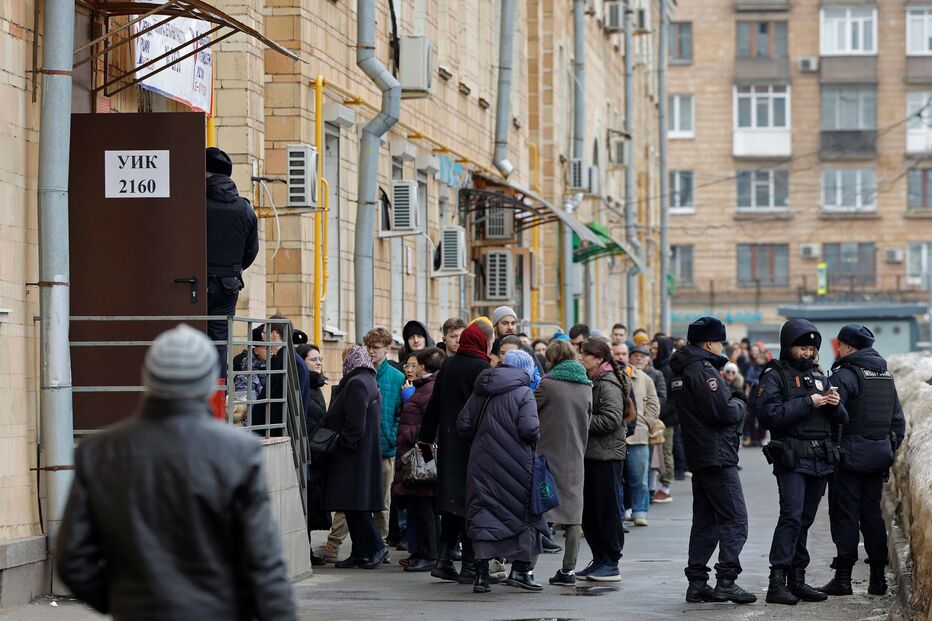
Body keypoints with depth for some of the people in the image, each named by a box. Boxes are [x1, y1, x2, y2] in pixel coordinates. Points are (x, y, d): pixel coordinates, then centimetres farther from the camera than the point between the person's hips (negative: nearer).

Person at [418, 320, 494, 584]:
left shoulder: (448, 365, 8)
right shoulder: (481, 368, -11)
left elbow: (434, 404, 13)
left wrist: (426, 437, 21)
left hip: (448, 444, 6)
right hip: (473, 444, -6)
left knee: (451, 500, 13)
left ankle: (444, 559, 9)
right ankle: (470, 565, -2)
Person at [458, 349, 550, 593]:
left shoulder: (480, 393, 9)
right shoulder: (524, 393, -7)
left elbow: (463, 425, 7)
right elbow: (529, 429, -18)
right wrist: (537, 433, 4)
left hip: (482, 462, 4)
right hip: (516, 463, -4)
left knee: (484, 512, 5)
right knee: (524, 512, 9)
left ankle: (481, 572, -2)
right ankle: (519, 570, 6)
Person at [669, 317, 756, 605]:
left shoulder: (681, 372, 15)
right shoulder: (703, 370, -16)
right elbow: (724, 411, -21)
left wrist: (733, 400, 9)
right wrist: (740, 402, 0)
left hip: (698, 457, 10)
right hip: (718, 456, -10)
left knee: (705, 522, 13)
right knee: (734, 520, -9)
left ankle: (697, 583, 12)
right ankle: (726, 582, -14)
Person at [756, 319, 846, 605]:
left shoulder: (818, 376, 19)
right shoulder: (775, 375, -1)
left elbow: (840, 420, 21)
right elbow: (768, 413, -17)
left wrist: (835, 406, -2)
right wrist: (808, 403, -16)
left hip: (821, 460, 6)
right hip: (791, 459, -6)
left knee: (805, 520, 8)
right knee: (791, 517, -15)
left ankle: (797, 580, 12)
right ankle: (777, 582, -17)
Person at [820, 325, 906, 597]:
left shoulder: (844, 375, -11)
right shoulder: (885, 375, 12)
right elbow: (898, 419, 17)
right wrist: (891, 449, 21)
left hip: (851, 454, -7)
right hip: (879, 455, 7)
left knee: (845, 514, -3)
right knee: (872, 513, 12)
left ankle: (843, 577, -5)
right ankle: (878, 577, 12)